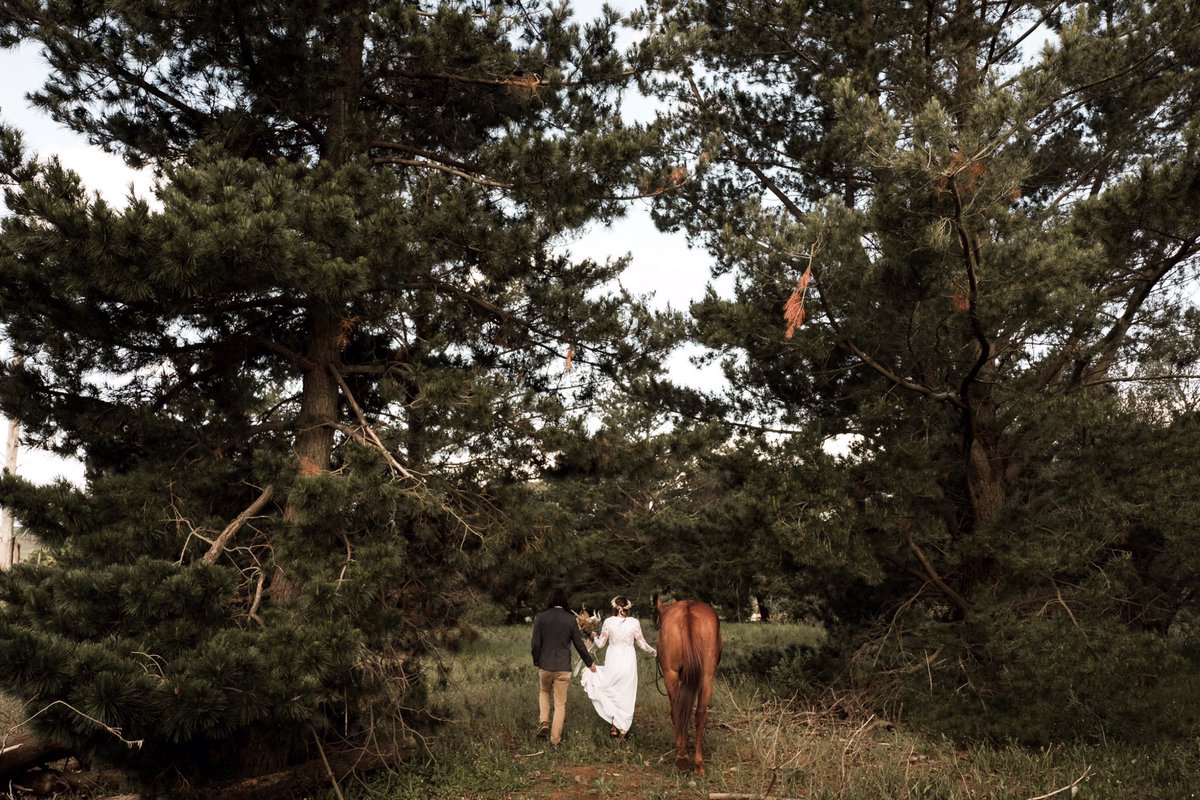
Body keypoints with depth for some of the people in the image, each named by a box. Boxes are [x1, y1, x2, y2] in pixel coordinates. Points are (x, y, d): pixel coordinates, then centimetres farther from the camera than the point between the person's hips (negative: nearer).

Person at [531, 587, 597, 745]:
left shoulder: (540, 617, -6)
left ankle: (544, 722, 10)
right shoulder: (571, 619, -5)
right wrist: (590, 663, 14)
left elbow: (535, 643, -6)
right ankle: (555, 737, 13)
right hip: (563, 667, -1)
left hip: (545, 665, 1)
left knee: (544, 692, 27)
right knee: (560, 703, 10)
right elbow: (579, 644, 0)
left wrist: (536, 661, 12)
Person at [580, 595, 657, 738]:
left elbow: (600, 644, 0)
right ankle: (623, 728, 19)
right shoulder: (634, 622, -6)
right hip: (629, 661, 2)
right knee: (626, 694, 14)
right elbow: (642, 643, 1)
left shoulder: (608, 622, -8)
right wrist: (654, 652, 19)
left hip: (613, 661, -1)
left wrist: (595, 637, 22)